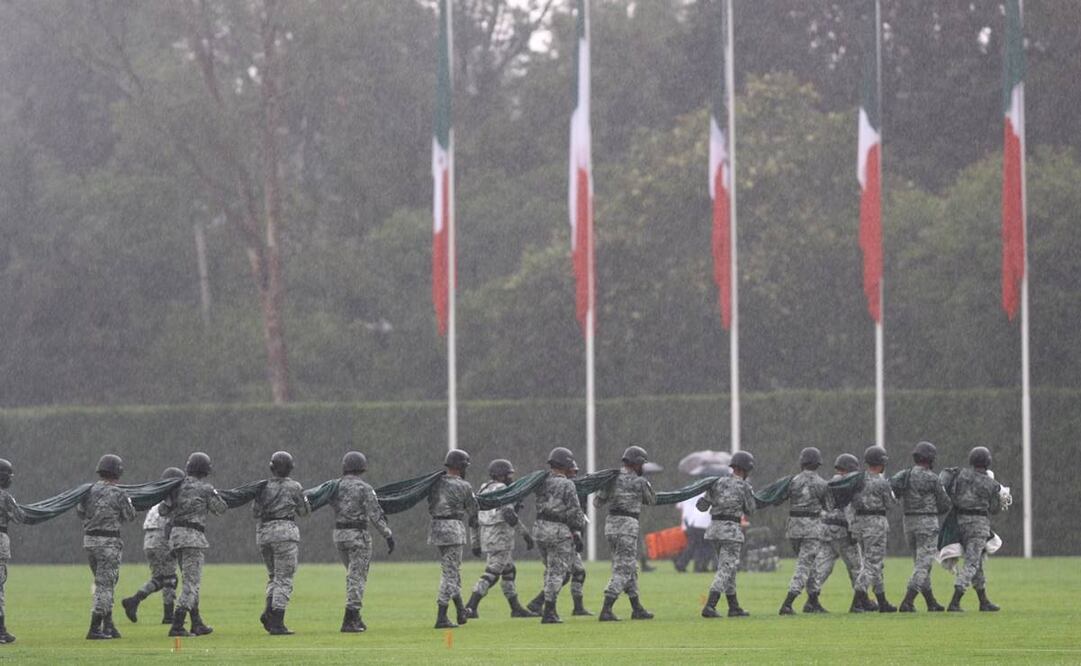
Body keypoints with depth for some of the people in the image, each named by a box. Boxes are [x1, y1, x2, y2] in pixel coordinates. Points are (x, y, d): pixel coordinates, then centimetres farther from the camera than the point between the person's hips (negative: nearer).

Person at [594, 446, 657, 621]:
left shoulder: (612, 478, 6)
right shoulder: (640, 482, -7)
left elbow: (597, 502, 9)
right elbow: (652, 500, 11)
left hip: (611, 524, 7)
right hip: (628, 525, -7)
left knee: (630, 567, 18)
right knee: (622, 571, -5)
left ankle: (637, 609, 24)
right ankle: (606, 611, -14)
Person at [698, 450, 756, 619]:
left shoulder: (718, 482, 7)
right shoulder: (745, 487, -5)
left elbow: (702, 506, 7)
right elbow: (749, 511, 9)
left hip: (714, 529, 6)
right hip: (731, 531, -6)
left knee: (728, 568, 18)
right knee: (725, 571, -7)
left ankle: (734, 607, 22)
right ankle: (709, 607, -21)